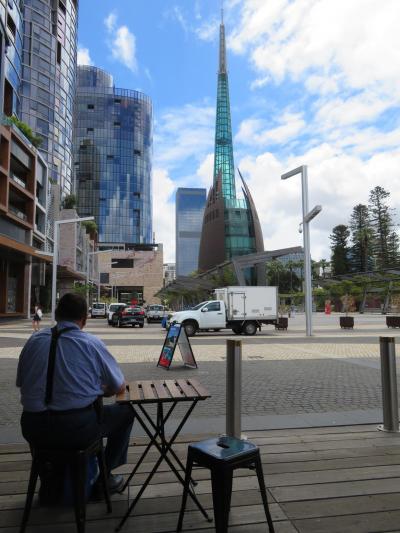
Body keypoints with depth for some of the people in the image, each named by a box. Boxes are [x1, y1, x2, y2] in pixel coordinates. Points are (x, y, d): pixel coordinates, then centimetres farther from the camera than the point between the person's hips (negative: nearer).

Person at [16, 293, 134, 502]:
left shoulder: (34, 341, 1)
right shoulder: (91, 343, -8)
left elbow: (21, 383, 13)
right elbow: (119, 387, 1)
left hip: (33, 431, 5)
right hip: (78, 430, -4)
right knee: (125, 411, 19)